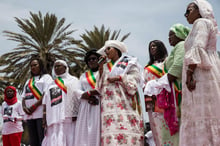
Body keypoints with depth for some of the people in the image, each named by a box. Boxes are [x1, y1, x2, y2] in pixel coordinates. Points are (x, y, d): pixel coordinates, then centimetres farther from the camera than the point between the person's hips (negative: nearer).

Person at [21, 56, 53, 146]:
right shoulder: (29, 81, 28)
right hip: (29, 114, 6)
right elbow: (24, 96, 21)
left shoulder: (46, 77, 7)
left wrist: (34, 106, -14)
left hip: (41, 112, -6)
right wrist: (24, 107, -1)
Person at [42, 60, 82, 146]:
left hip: (67, 116, -4)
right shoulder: (52, 84, 27)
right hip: (53, 118, 4)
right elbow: (46, 101, 19)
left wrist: (75, 114, -13)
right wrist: (44, 117, 7)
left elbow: (77, 96, -1)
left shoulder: (72, 80, 12)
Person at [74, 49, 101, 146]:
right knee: (85, 133, -8)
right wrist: (88, 96, -9)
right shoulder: (83, 76, 22)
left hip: (100, 106, -3)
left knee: (97, 132, -14)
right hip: (85, 107, 3)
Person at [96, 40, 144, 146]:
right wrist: (100, 69, 7)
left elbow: (135, 77, 0)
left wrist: (119, 78, -8)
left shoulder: (129, 63, 15)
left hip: (126, 102, -3)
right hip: (110, 104, 3)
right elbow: (99, 87, 16)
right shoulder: (105, 67, 26)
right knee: (111, 135, -12)